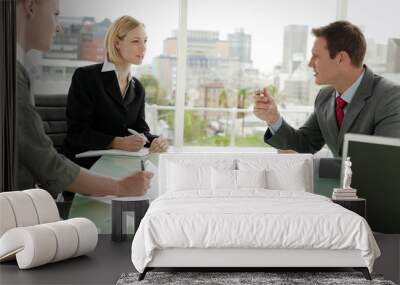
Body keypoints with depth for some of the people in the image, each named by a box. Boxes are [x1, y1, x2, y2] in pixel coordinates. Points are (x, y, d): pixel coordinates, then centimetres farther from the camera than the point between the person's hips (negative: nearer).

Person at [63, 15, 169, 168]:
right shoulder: (85, 76, -6)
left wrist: (155, 140, -13)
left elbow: (140, 129, 11)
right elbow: (78, 132, -12)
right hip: (86, 162, -6)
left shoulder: (138, 88, 14)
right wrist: (118, 143, -26)